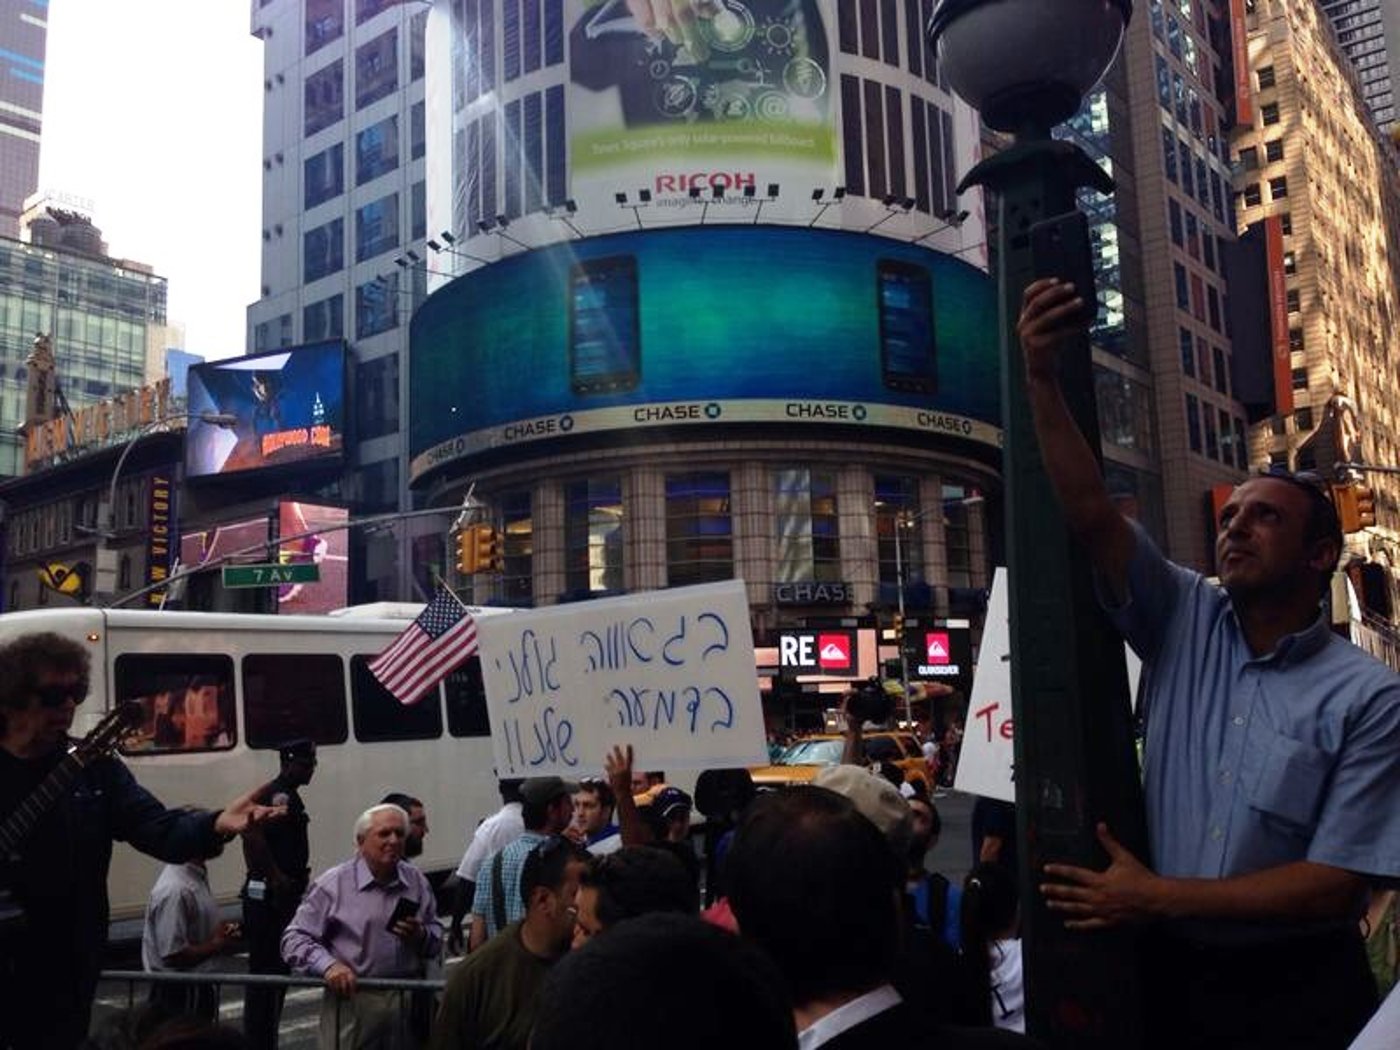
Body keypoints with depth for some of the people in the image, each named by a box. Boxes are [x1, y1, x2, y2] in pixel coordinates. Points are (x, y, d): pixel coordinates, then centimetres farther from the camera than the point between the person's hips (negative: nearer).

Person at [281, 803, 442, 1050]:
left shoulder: (417, 882, 8)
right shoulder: (332, 884, -4)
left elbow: (437, 940, 15)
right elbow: (294, 939, -5)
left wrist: (421, 936, -8)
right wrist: (328, 965, -21)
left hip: (409, 1001, 4)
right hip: (352, 1000, -3)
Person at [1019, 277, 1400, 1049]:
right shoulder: (1184, 622, -3)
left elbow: (1334, 884, -14)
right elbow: (1090, 516, -17)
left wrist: (1158, 897, -18)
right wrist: (1043, 379, -27)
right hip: (1172, 973, 3)